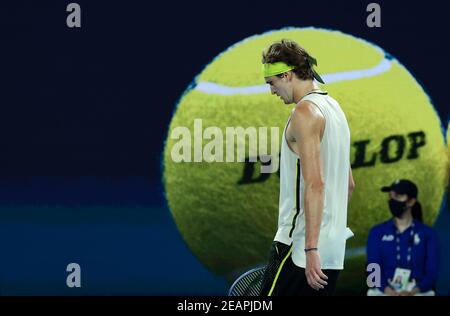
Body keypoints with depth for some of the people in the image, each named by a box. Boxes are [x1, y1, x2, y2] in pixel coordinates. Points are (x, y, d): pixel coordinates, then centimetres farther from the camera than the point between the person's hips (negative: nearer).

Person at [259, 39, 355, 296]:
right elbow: (348, 184, 23)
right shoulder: (334, 107, 17)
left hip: (299, 246, -9)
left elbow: (315, 184, -21)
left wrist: (310, 249, -23)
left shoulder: (305, 112, -12)